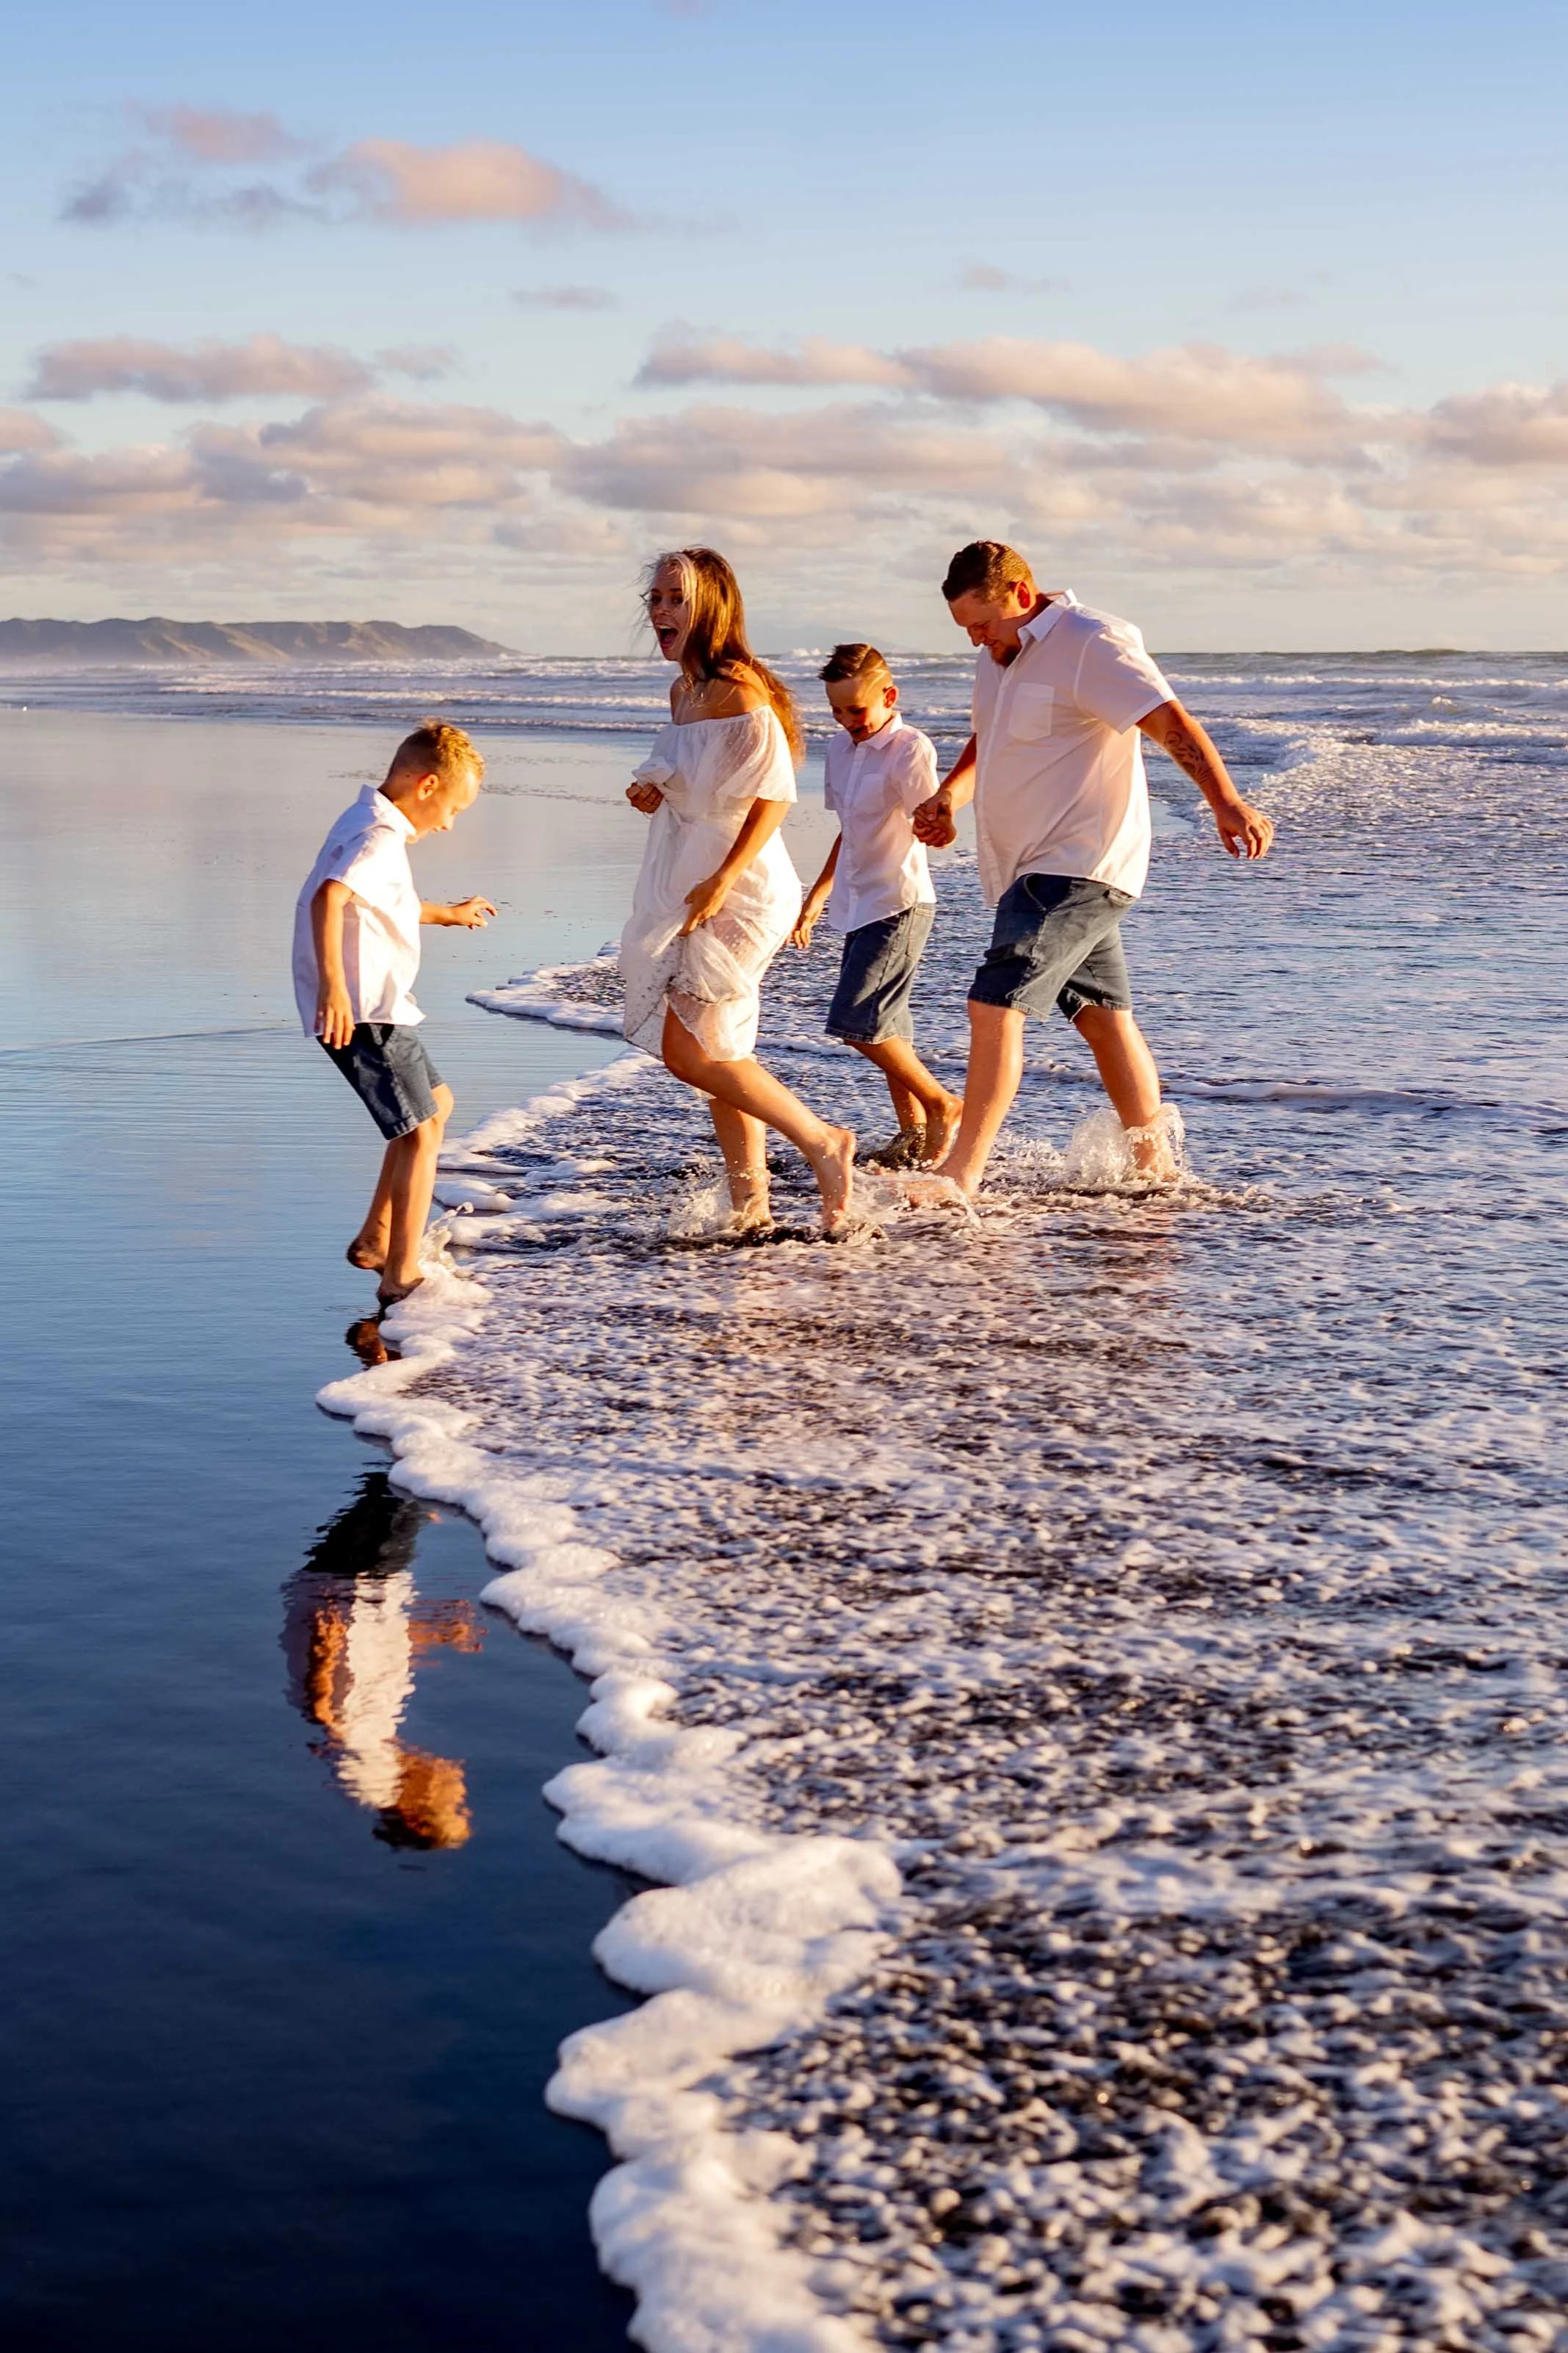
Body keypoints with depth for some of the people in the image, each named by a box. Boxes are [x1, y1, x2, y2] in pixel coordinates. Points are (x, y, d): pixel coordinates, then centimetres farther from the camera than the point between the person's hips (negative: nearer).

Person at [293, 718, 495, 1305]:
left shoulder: (366, 821, 17)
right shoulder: (381, 837, -17)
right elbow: (329, 898, -35)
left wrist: (446, 914, 49)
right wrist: (332, 985, -44)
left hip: (376, 1008, 11)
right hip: (363, 1013, -11)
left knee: (437, 1103, 24)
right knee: (420, 1133, -7)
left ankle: (375, 1240, 27)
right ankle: (400, 1277, -5)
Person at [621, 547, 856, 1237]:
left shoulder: (739, 690, -15)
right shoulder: (683, 692, 13)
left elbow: (774, 795, -20)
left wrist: (721, 882, -24)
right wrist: (653, 793, 4)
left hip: (738, 893, -9)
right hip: (686, 891, 9)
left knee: (687, 1050, -13)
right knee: (716, 1052, 10)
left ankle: (821, 1142, -1)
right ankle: (749, 1204, 17)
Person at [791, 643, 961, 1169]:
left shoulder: (909, 749, -13)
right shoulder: (841, 749, 11)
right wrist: (817, 896, 26)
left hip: (899, 904, -8)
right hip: (859, 906, 8)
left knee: (857, 1022, -14)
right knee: (882, 1028, 9)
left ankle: (941, 1105, 2)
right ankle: (912, 1133, 17)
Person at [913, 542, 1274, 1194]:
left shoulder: (1092, 644, -14)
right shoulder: (999, 656, 14)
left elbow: (1171, 723, -24)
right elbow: (987, 742, 29)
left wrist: (1226, 803, -38)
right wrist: (948, 796, 8)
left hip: (1077, 866, -10)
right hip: (1035, 869, 10)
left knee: (995, 1006, -16)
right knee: (1104, 1016, 14)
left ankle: (960, 1176, -15)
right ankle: (1155, 1165, 23)